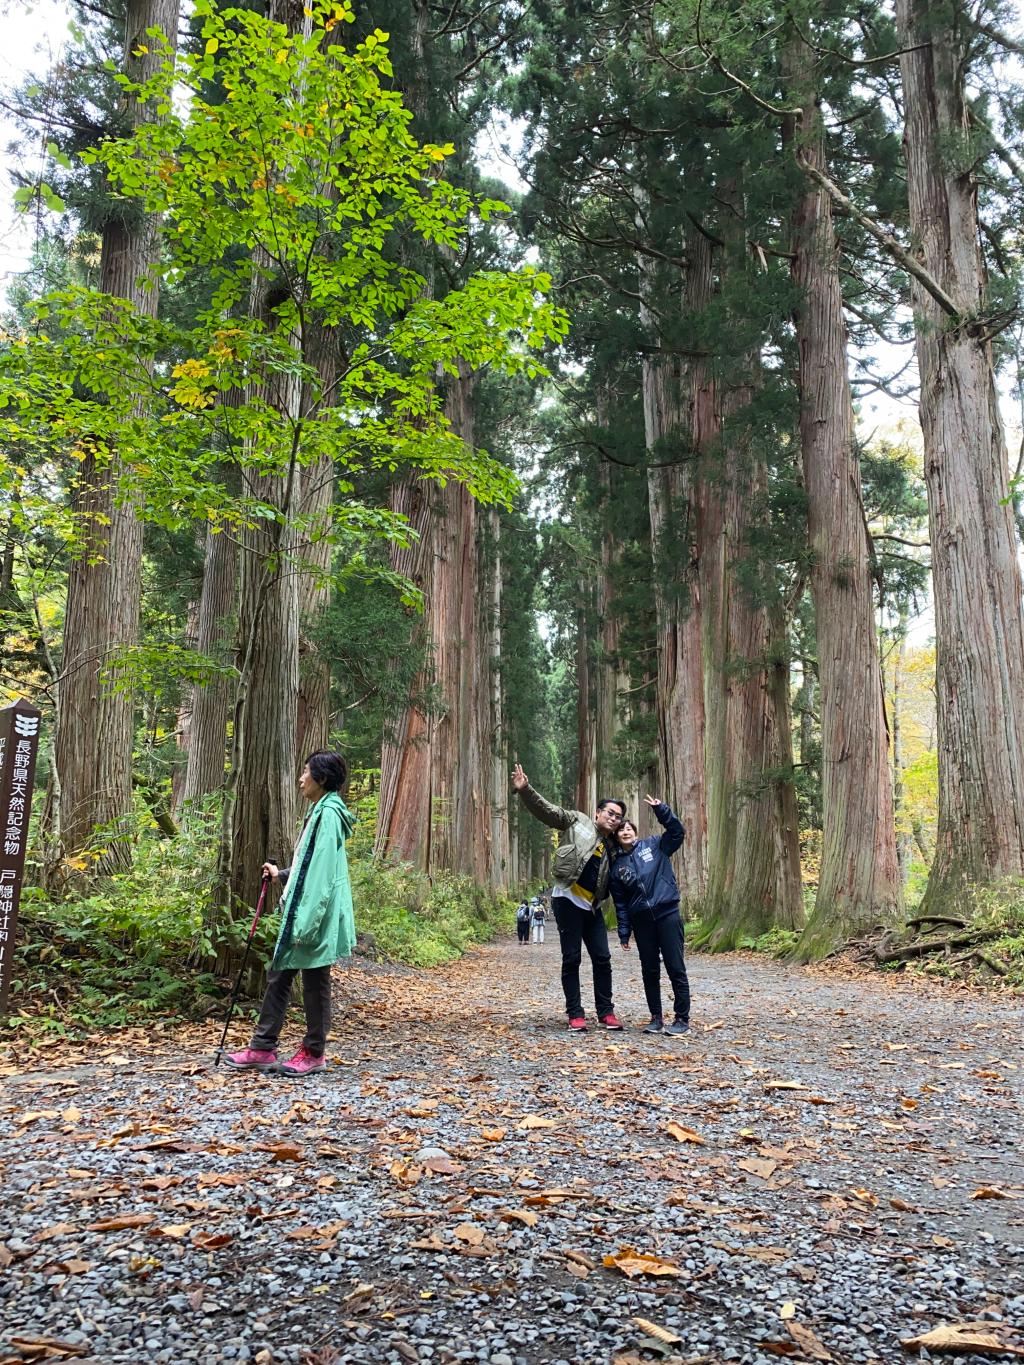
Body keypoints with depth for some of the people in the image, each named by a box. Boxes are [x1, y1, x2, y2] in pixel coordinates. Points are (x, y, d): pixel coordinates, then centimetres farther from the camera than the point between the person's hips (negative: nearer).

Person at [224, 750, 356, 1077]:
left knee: (314, 983, 3)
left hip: (316, 914, -10)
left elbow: (323, 874, -23)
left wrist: (305, 924, -23)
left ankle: (314, 1053, 18)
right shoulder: (318, 812, 13)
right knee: (278, 974, 13)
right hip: (299, 910, 10)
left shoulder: (329, 814, -18)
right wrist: (281, 874, 17)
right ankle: (263, 1049, 22)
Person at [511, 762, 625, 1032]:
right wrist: (524, 790, -23)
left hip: (591, 907, 5)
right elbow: (547, 810, -8)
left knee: (602, 959, 5)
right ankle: (575, 1014, 6)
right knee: (572, 959, -2)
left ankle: (606, 1012, 16)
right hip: (568, 899, -5)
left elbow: (611, 884, 18)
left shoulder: (611, 848, 15)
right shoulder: (577, 821, 2)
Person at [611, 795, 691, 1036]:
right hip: (641, 921, 3)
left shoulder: (654, 846, 5)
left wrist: (660, 809, -16)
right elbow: (620, 904, 10)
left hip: (667, 914, -3)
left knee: (675, 968, -2)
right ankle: (656, 1018, 18)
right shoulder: (616, 867, 9)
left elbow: (677, 831, -5)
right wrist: (624, 934, 5)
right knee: (650, 971, 8)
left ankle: (683, 1018, 6)